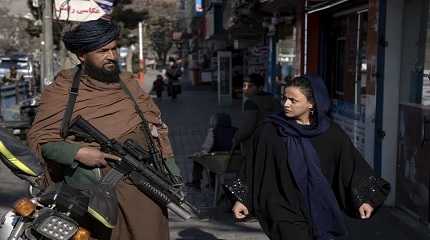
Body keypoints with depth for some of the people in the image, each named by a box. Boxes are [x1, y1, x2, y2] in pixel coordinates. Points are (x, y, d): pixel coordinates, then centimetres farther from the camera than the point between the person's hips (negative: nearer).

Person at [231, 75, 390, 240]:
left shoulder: (331, 133, -3)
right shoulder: (270, 130, -7)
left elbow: (352, 165, 0)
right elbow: (254, 167, -2)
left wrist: (364, 199, -7)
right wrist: (243, 200, -4)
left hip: (320, 211, 3)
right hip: (286, 210, -2)